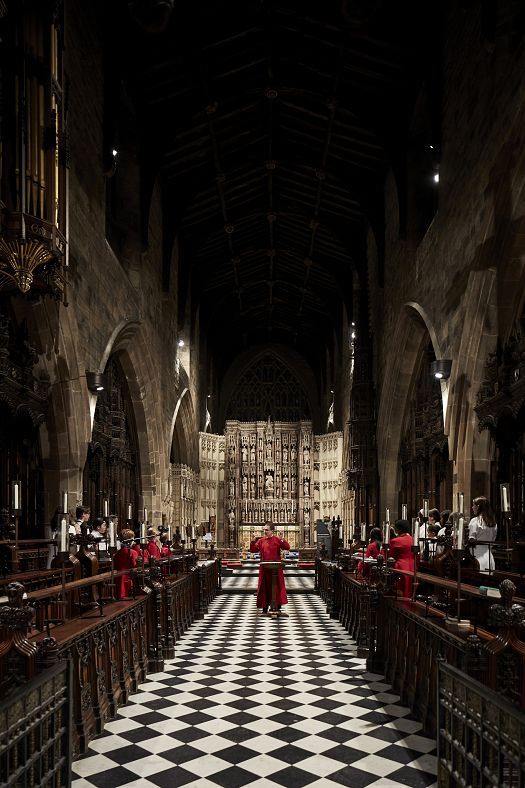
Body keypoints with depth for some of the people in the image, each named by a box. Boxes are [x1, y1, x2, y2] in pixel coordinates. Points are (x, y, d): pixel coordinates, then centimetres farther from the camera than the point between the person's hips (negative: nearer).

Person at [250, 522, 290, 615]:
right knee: (265, 589, 7)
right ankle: (265, 609, 15)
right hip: (264, 568, 3)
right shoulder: (261, 540, 7)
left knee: (277, 588, 2)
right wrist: (253, 542, -9)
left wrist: (282, 540, -27)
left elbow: (287, 547, -11)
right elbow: (253, 550, 8)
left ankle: (278, 609, 10)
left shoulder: (277, 539, -3)